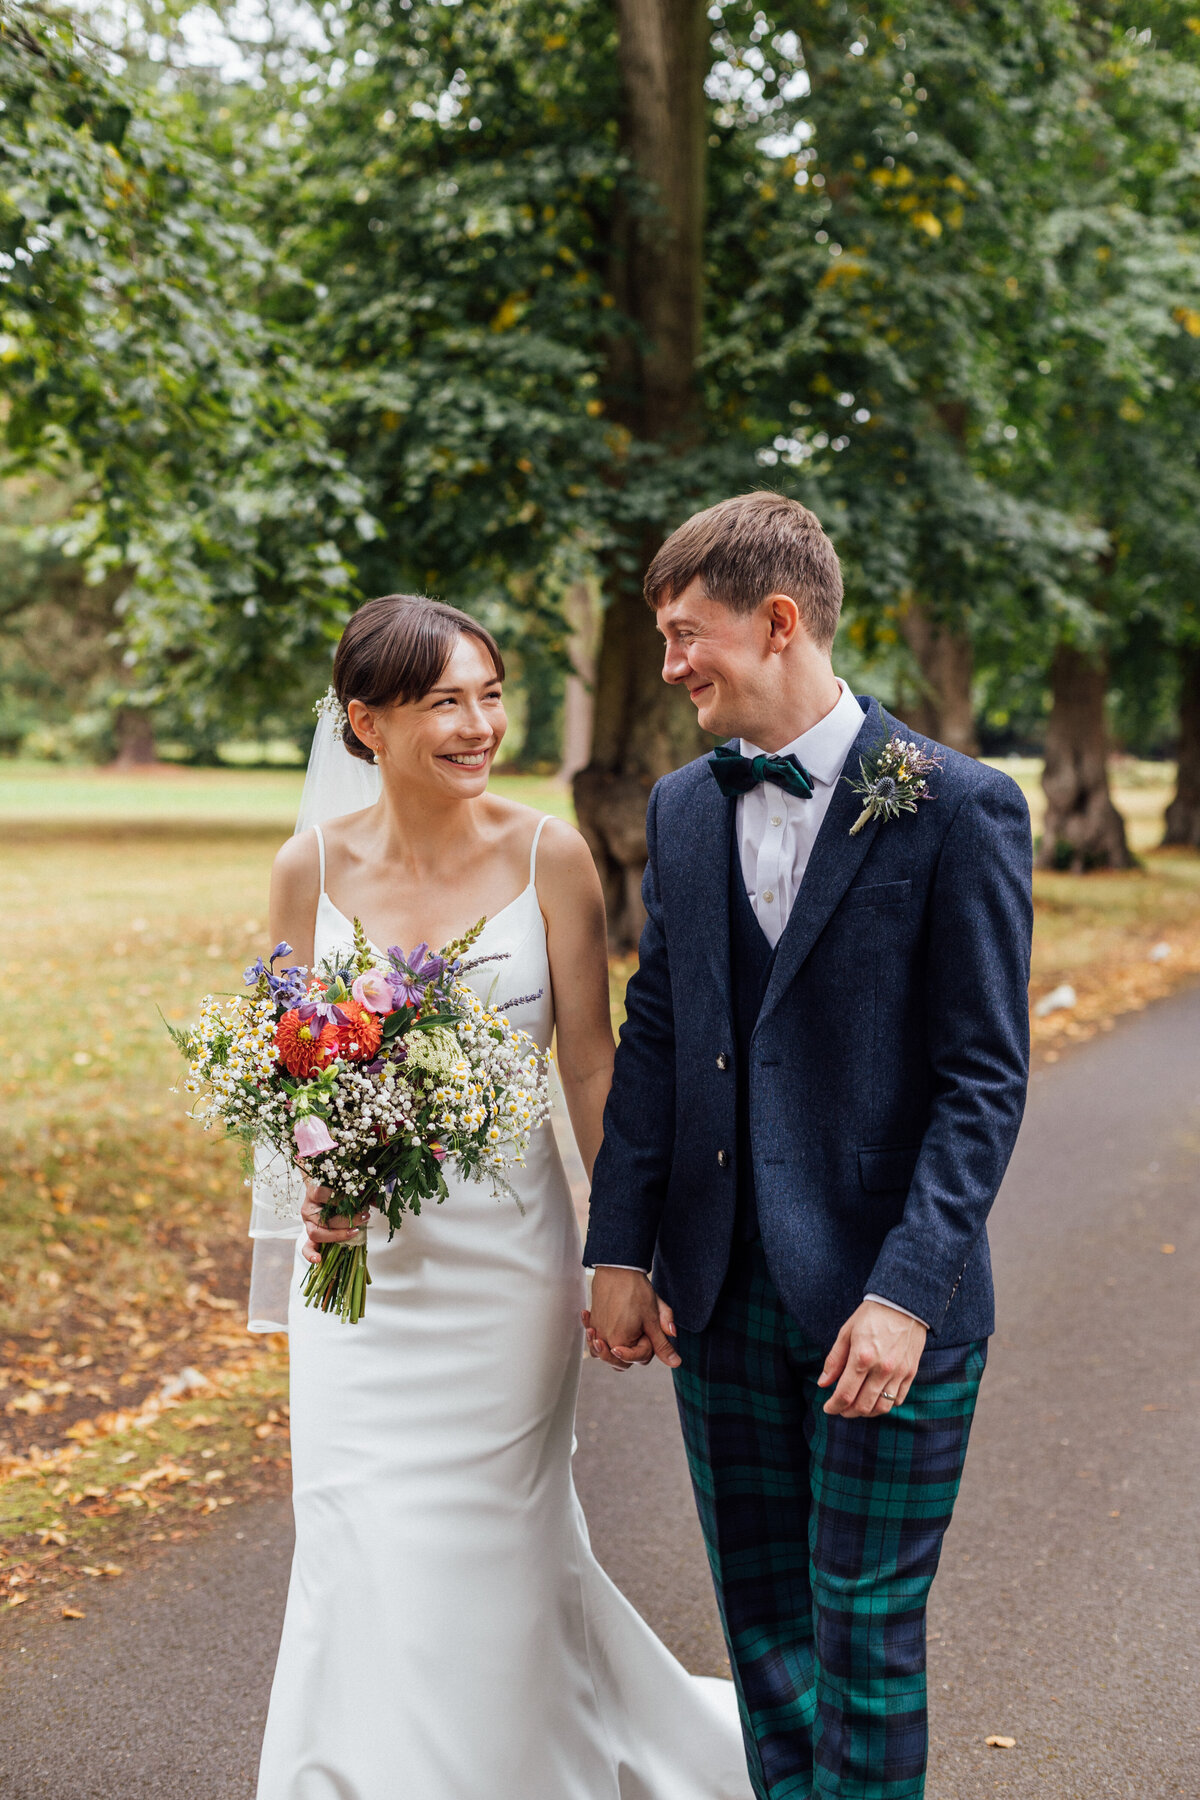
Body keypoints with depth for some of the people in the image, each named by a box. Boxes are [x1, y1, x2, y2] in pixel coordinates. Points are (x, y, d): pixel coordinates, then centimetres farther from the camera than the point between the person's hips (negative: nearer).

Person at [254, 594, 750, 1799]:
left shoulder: (547, 857, -8)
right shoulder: (310, 869, -3)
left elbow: (589, 1065, -4)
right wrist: (314, 1184, -13)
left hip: (504, 1252, -2)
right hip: (360, 1259, 2)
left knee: (492, 1548, 9)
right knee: (368, 1552, 6)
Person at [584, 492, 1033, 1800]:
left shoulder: (957, 808, -10)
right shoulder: (682, 808, 8)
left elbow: (983, 1077, -11)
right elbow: (651, 1038, 10)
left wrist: (907, 1293, -18)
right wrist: (620, 1252, 3)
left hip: (883, 1299, -5)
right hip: (721, 1295, 5)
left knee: (864, 1638, 5)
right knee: (760, 1620, 16)